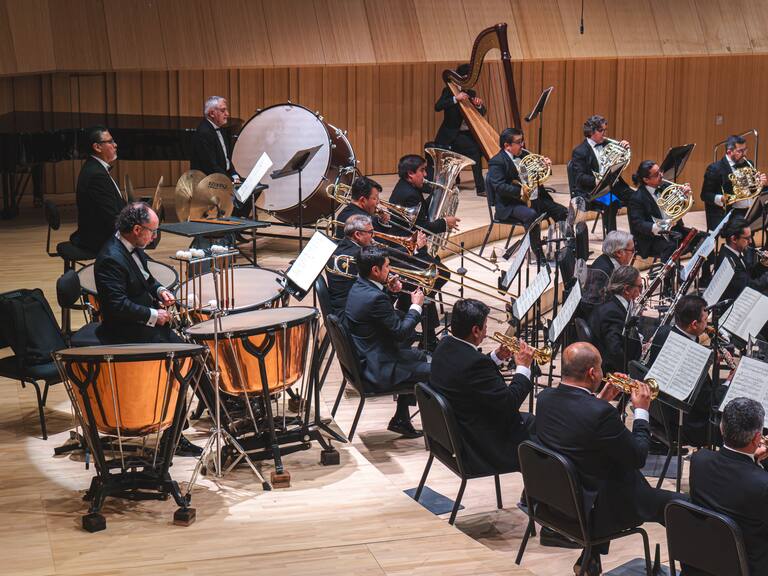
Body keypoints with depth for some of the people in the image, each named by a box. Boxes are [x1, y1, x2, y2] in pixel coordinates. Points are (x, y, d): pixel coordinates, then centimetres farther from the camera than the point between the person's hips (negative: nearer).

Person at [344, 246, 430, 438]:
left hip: (364, 359, 11)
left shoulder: (358, 288, 4)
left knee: (419, 356, 27)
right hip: (378, 371, -11)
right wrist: (416, 306, -10)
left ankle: (400, 420, 29)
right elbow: (401, 332, -21)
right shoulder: (375, 297, -27)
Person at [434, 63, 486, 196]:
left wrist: (478, 105, -15)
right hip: (451, 135, -6)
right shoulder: (449, 91, -4)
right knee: (474, 149, -26)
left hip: (468, 133, 6)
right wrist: (455, 98, -31)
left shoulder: (470, 93, 11)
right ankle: (480, 187, -25)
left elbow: (482, 113, 8)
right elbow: (437, 107, -21)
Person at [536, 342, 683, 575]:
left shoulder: (545, 397, -7)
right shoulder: (601, 413, -29)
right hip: (594, 510, -8)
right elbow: (638, 457, -16)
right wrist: (641, 411, -5)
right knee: (678, 505, 4)